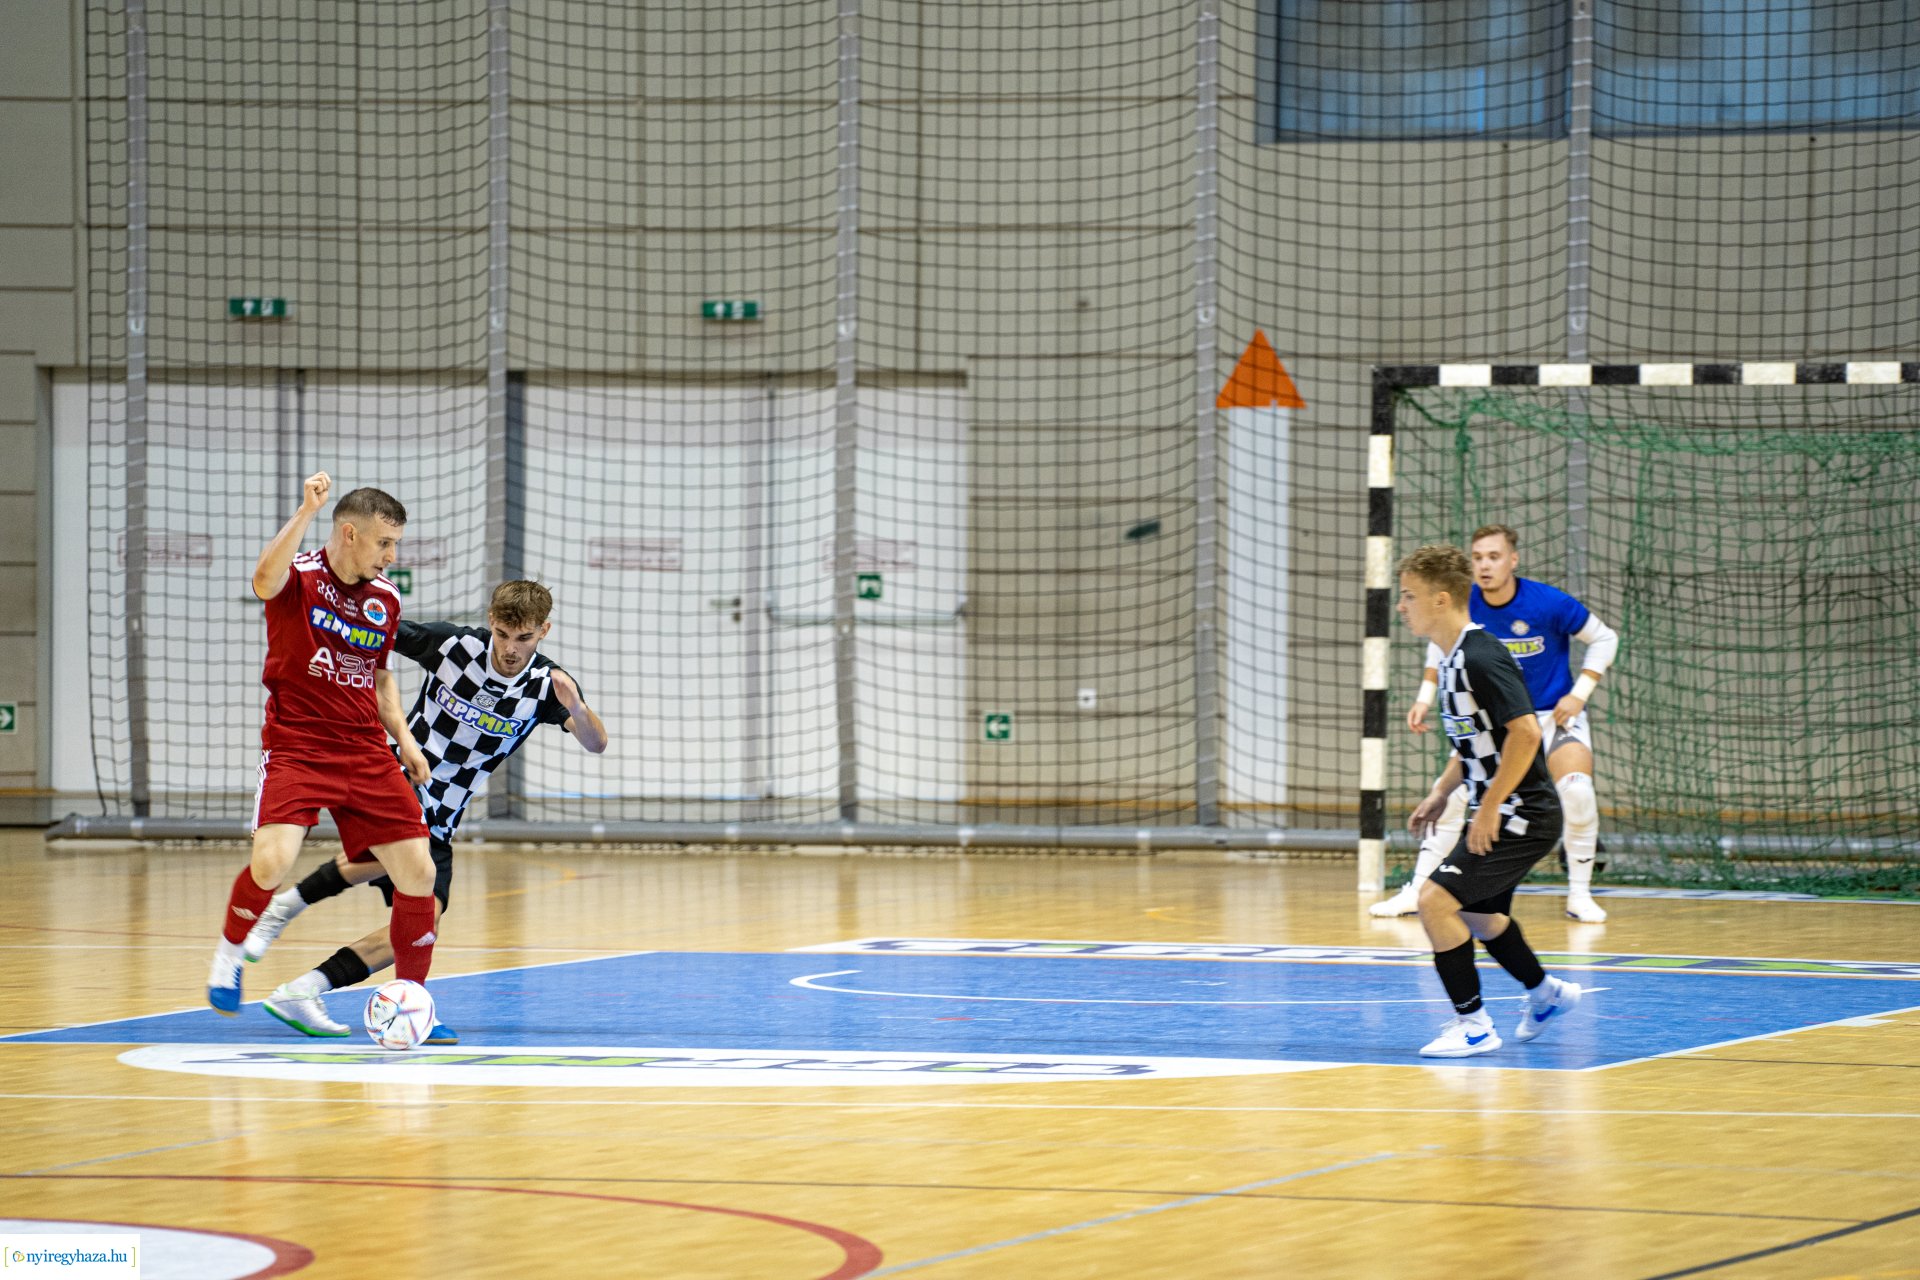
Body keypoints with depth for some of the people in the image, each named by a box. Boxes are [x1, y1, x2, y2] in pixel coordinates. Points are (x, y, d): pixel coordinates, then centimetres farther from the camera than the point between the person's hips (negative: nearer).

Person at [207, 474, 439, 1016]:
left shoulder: (386, 598, 10)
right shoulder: (301, 577, -8)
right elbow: (265, 580, -34)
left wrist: (403, 738, 12)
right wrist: (306, 511, -38)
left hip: (366, 756, 6)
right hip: (295, 747, -6)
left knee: (418, 871, -2)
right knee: (273, 858, -26)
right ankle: (229, 953, 4)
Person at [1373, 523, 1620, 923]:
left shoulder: (1549, 604, -22)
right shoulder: (1465, 606, -12)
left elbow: (1604, 638, -8)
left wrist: (1579, 694, -14)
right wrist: (1425, 698, 3)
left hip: (1555, 714, -3)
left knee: (1576, 791, -26)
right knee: (1452, 794, -7)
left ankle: (1579, 894, -8)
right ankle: (1415, 893, 4)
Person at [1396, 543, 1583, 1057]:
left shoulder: (1481, 659, -22)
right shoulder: (1451, 659, 9)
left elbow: (1525, 732, -28)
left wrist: (1490, 808, -25)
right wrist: (1441, 793, 12)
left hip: (1522, 815, -10)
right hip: (1497, 814, 10)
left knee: (1436, 899, -16)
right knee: (1477, 912, 26)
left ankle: (1473, 1023, -5)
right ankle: (1546, 995, 46)